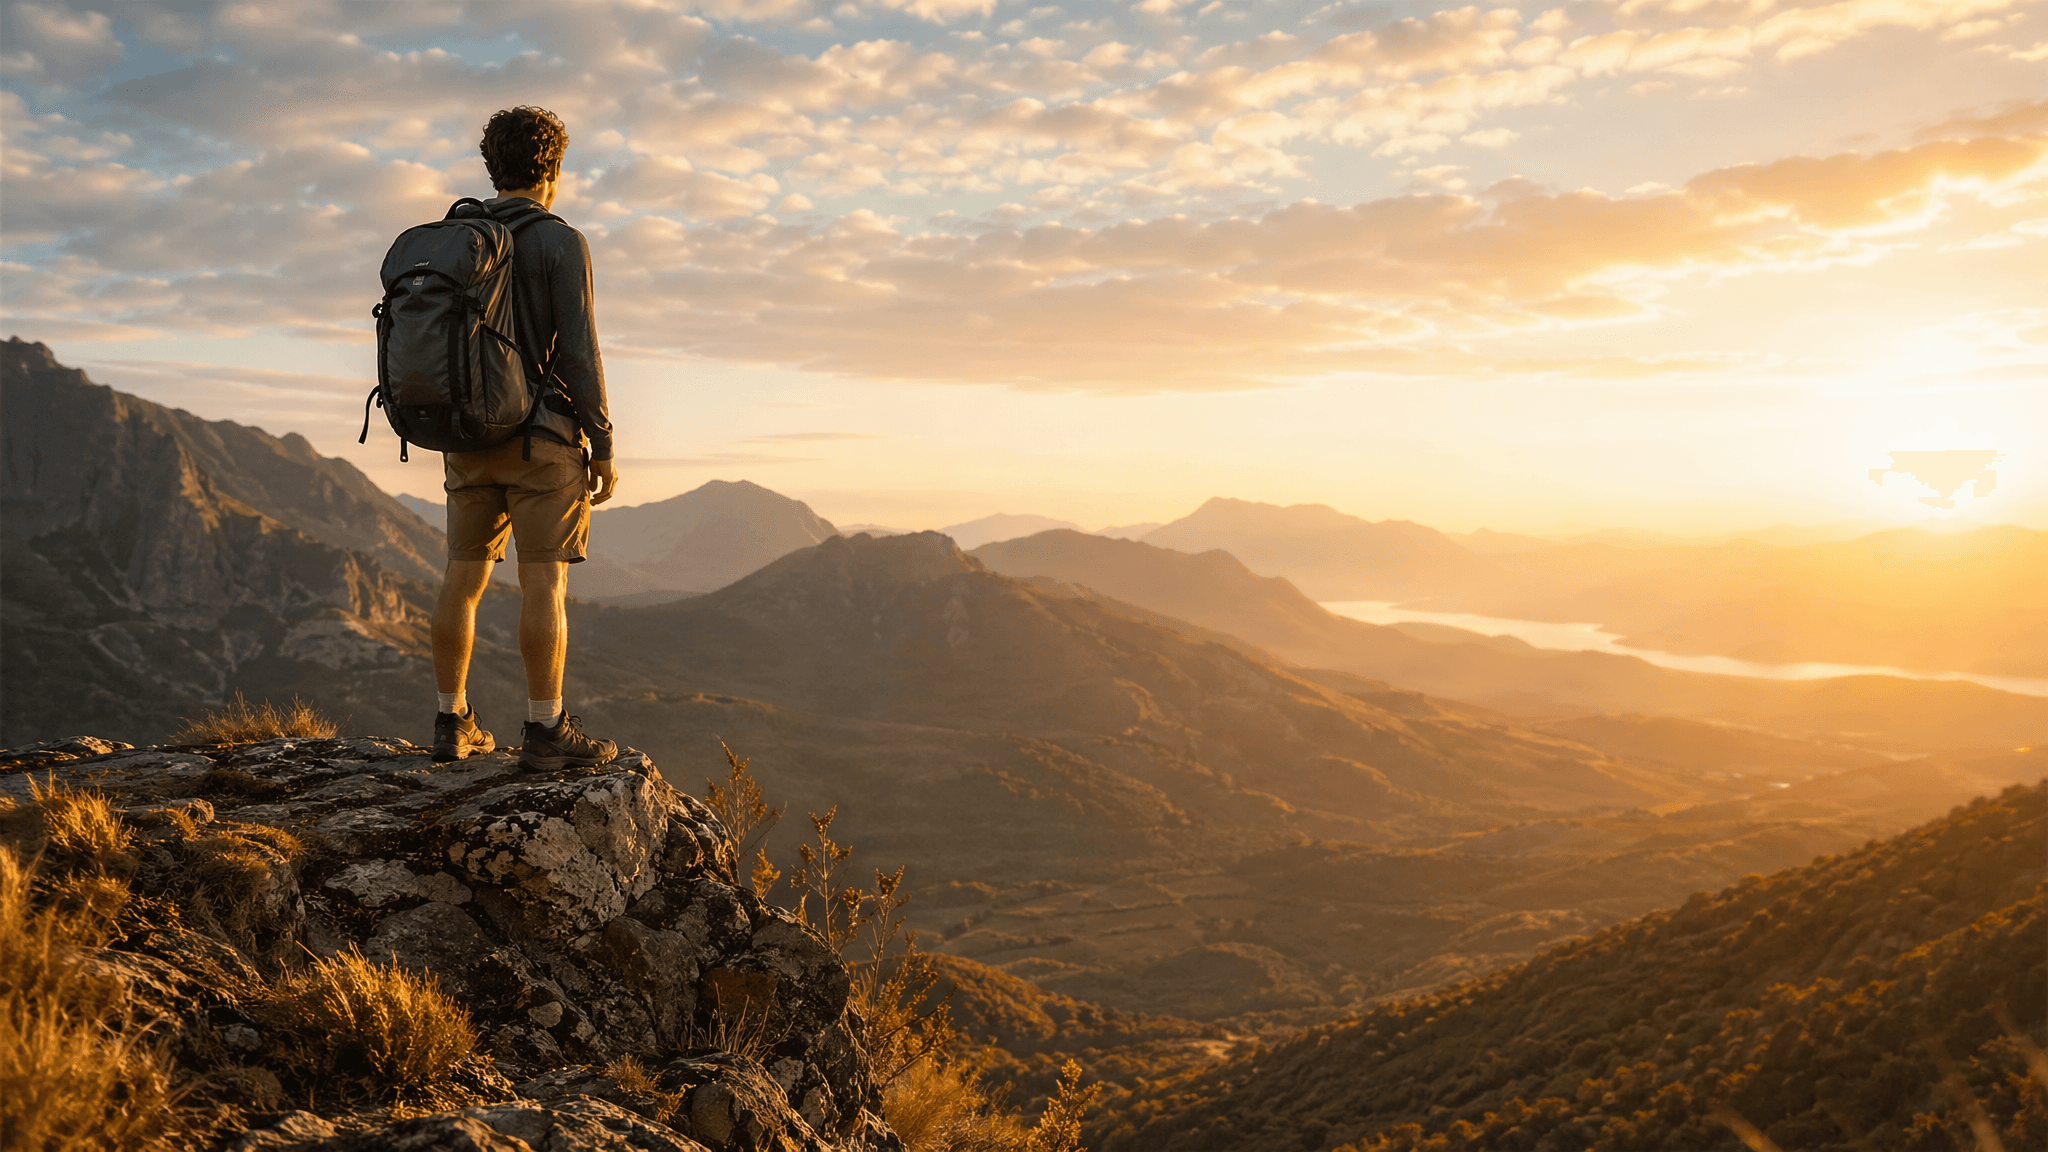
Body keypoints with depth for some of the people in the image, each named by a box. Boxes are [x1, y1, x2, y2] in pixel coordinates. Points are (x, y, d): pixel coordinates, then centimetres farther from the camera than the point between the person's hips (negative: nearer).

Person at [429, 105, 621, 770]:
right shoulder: (560, 242, -8)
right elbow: (578, 352, -14)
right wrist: (602, 447, -10)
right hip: (541, 438, -6)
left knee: (465, 578, 9)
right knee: (544, 581, -4)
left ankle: (452, 724, 13)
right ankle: (545, 730, -3)